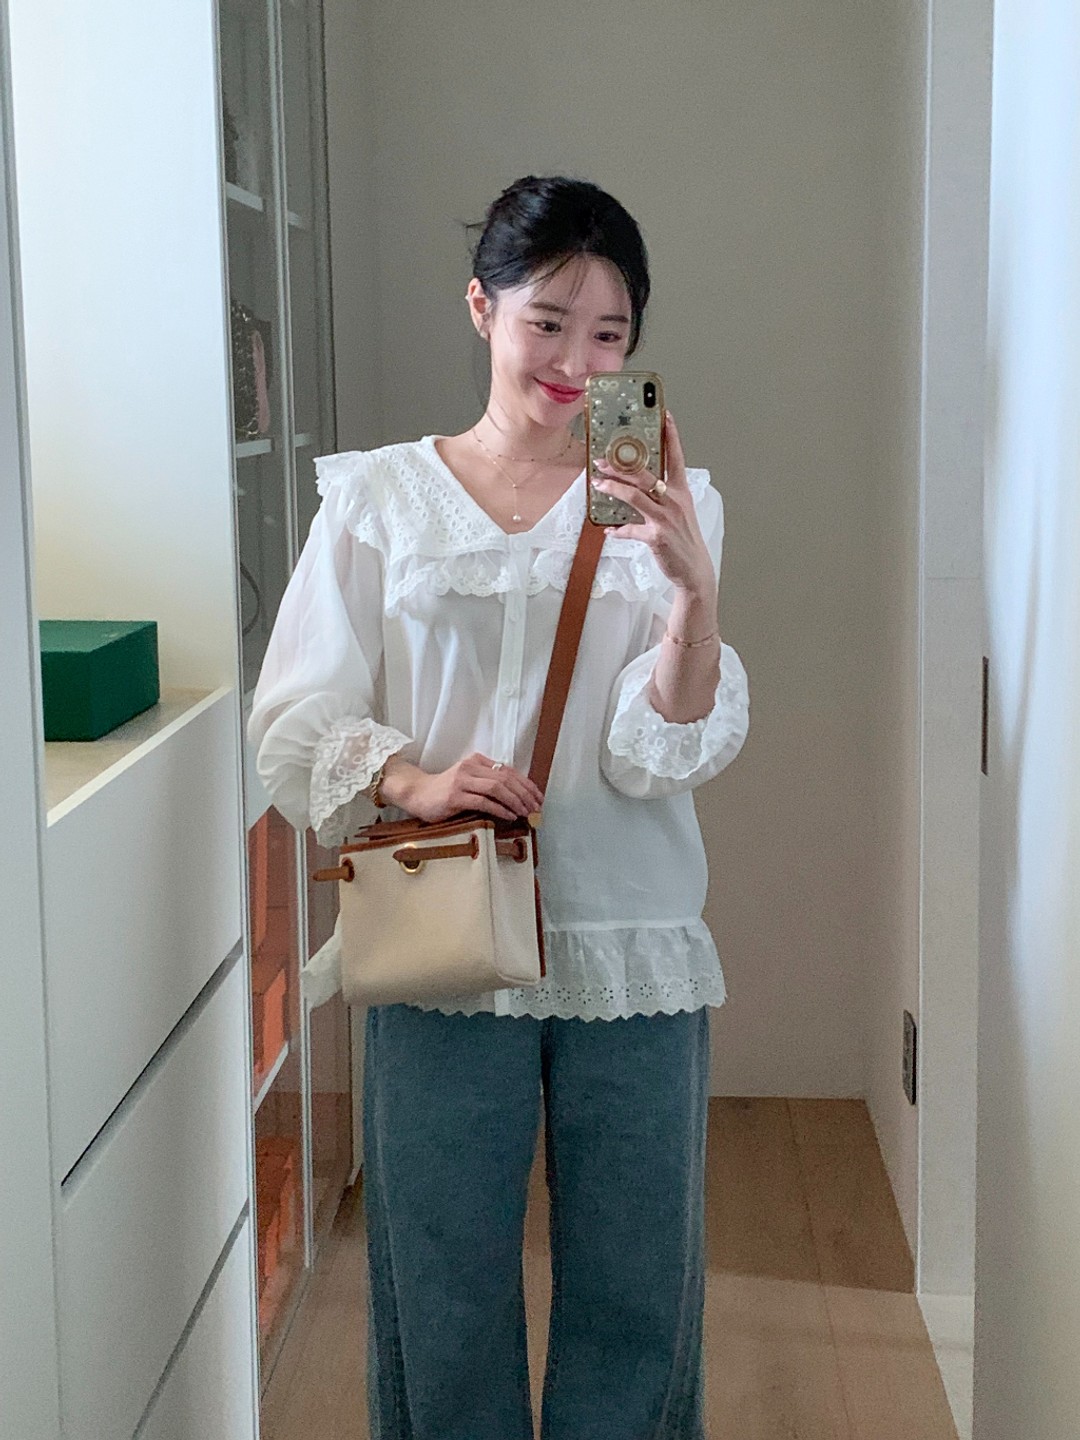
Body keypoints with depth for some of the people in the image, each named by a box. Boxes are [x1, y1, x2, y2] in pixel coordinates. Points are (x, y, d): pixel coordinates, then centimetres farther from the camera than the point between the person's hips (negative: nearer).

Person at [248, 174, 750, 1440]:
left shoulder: (661, 510, 3)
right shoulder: (378, 500, 2)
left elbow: (670, 754, -5)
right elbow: (298, 718, -1)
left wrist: (692, 589, -23)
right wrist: (410, 779, -20)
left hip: (633, 959, 1)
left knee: (635, 1296, 10)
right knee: (444, 1295, 11)